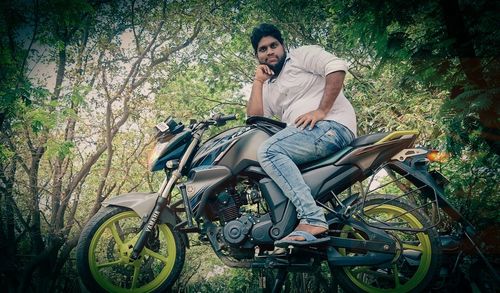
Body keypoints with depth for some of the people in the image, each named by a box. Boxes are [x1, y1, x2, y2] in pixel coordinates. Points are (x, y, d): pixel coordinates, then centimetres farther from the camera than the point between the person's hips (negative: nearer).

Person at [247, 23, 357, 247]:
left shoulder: (303, 55, 8)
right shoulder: (269, 86, 29)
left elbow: (337, 67, -9)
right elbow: (254, 117, 17)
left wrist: (321, 110, -18)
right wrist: (258, 81, 15)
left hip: (332, 126, -9)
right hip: (302, 133, 9)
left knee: (268, 151, -25)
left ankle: (312, 219, -35)